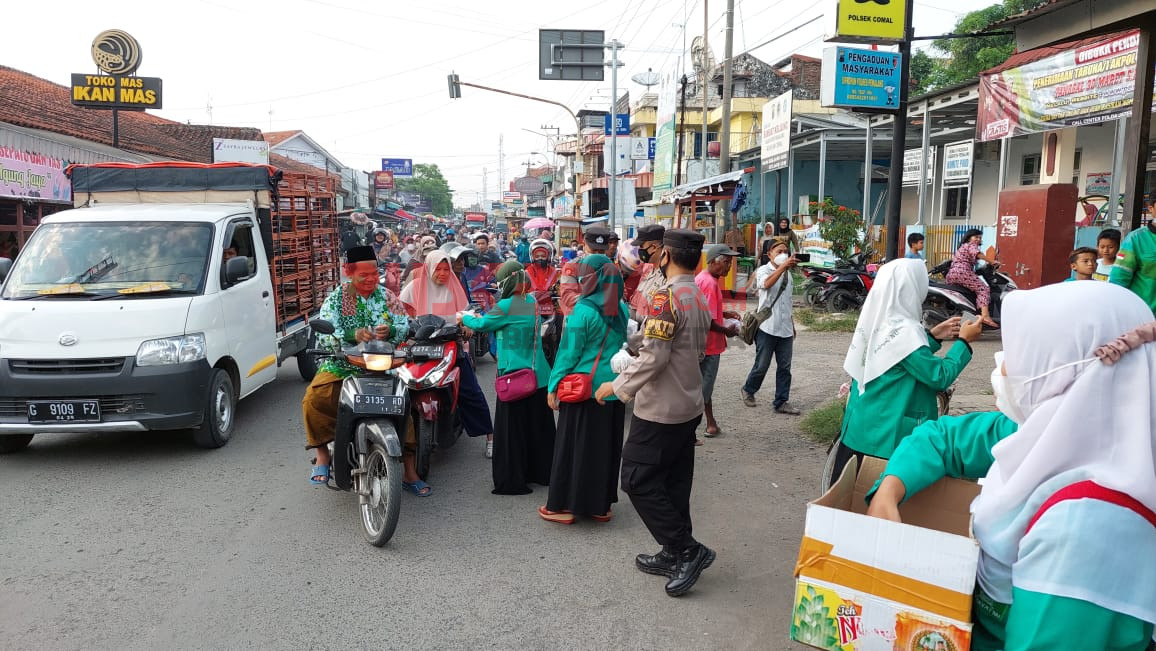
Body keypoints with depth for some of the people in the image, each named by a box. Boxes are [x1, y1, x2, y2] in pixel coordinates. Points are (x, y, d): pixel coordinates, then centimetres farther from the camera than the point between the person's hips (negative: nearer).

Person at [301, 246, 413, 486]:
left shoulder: (387, 297, 10)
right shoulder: (335, 299, 4)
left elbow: (405, 327, 1)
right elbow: (323, 335, -9)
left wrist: (390, 331, -23)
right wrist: (353, 335, -28)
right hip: (340, 367, -1)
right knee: (313, 400, -26)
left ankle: (409, 470, -8)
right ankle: (322, 455, -2)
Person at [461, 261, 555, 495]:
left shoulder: (507, 306, -16)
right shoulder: (532, 301, 7)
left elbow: (482, 325, -3)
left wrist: (465, 318, 16)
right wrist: (480, 318, 18)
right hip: (539, 376, 7)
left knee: (511, 430, 1)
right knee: (538, 426, 15)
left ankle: (511, 482, 6)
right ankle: (541, 473, 27)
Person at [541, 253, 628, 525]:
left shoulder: (582, 311, -15)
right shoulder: (622, 309, 3)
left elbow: (569, 352, -12)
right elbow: (625, 345, 11)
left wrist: (553, 387, -4)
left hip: (583, 388, -6)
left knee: (574, 446, 6)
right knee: (607, 445, 14)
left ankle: (564, 505, 16)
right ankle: (601, 505, 24)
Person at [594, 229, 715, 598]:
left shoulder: (667, 297, -20)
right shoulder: (700, 298, 9)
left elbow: (654, 356, -25)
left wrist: (619, 387, -14)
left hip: (660, 410, -9)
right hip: (689, 405, 9)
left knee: (638, 481, 0)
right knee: (674, 484, 16)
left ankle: (688, 550, 3)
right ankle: (674, 555, 25)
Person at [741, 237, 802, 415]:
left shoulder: (788, 274, 16)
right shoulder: (764, 270, -5)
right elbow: (766, 284, -30)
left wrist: (792, 325, 23)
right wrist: (783, 266, -44)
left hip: (785, 329, 6)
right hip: (767, 327, -6)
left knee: (784, 367, 5)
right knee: (762, 365, 2)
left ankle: (781, 402, 11)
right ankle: (748, 390, 25)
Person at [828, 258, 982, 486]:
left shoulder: (875, 322, 4)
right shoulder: (904, 331, -21)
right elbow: (940, 377, -15)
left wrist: (933, 337, 15)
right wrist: (964, 341, -4)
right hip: (887, 438, -8)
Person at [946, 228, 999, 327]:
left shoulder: (962, 246, 33)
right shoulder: (972, 245, 6)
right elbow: (976, 253, -15)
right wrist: (991, 261, -16)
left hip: (950, 275, 9)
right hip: (962, 272, -9)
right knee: (983, 289, -14)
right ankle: (985, 316, -34)